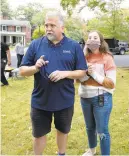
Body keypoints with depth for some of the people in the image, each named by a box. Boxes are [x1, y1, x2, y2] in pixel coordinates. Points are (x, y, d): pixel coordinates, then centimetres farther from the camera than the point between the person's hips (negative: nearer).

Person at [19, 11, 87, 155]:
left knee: (63, 131, 22)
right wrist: (35, 68, -22)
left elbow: (82, 72, -2)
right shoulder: (35, 44, -4)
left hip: (65, 101, 1)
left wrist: (65, 73, -20)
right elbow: (22, 71, -1)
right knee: (39, 134, 15)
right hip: (40, 101, 0)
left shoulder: (74, 46, -4)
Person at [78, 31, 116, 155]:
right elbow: (78, 79, 0)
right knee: (89, 127, 22)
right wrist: (87, 73, -18)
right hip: (85, 97, 5)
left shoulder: (107, 58, -11)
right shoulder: (84, 57, 4)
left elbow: (111, 83, -14)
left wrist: (94, 74, -19)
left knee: (102, 131, 3)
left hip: (101, 98, -5)